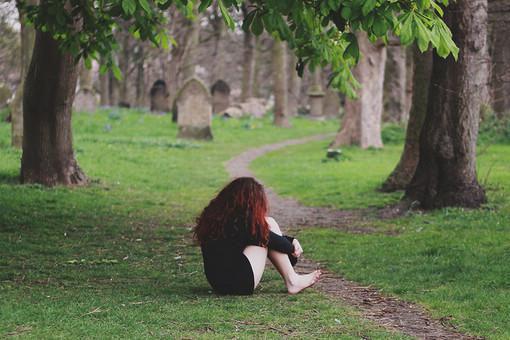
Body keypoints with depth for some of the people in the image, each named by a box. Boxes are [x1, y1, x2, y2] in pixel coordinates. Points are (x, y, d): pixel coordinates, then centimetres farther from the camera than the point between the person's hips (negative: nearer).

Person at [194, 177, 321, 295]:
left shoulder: (214, 213, 9)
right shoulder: (240, 222, -18)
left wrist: (291, 241, 13)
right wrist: (292, 248, 16)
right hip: (239, 283, -9)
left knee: (267, 224, 11)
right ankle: (292, 282, 3)